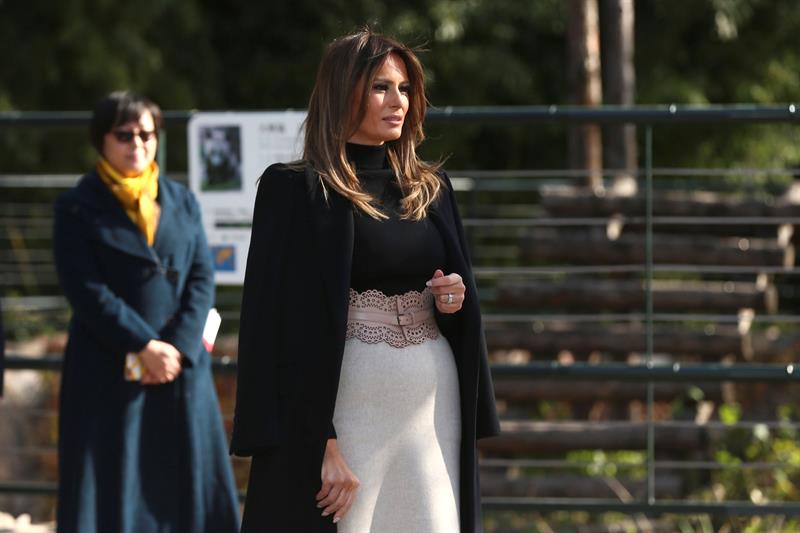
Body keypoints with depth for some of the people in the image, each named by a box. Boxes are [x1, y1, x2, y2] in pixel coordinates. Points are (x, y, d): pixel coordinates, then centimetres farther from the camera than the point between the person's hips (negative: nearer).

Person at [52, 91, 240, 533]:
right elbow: (86, 290, -9)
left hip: (181, 367, 4)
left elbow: (202, 278, 5)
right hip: (108, 373, -4)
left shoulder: (181, 201, 12)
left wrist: (178, 348, -10)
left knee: (186, 487, 2)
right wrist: (144, 346, -16)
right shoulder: (78, 208, 0)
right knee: (109, 490, -2)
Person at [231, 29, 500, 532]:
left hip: (433, 409, 5)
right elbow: (286, 329, -11)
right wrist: (322, 445, -18)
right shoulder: (298, 191, -5)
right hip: (347, 409, -5)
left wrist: (454, 303, -4)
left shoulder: (431, 189, 12)